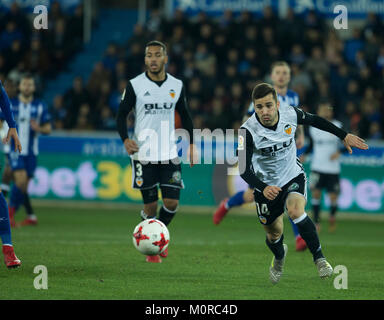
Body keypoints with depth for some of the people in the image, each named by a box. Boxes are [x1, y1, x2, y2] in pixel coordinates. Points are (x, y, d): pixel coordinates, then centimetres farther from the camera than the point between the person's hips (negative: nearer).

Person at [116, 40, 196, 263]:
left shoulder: (177, 85, 5)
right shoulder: (135, 85, -4)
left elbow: (185, 115, 16)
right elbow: (122, 114, -1)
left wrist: (191, 143, 9)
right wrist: (125, 140, -17)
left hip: (169, 153, 2)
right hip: (143, 153, -2)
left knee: (172, 202, -5)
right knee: (151, 204, -1)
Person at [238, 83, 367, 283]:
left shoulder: (290, 115, -18)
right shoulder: (248, 131, -26)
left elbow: (314, 120, 6)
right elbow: (244, 170, -27)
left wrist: (344, 136, 11)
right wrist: (263, 188, -45)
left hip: (293, 177, 0)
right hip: (266, 186, 0)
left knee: (295, 211, -30)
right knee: (274, 234, 13)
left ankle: (319, 257, -16)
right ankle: (279, 256, 51)